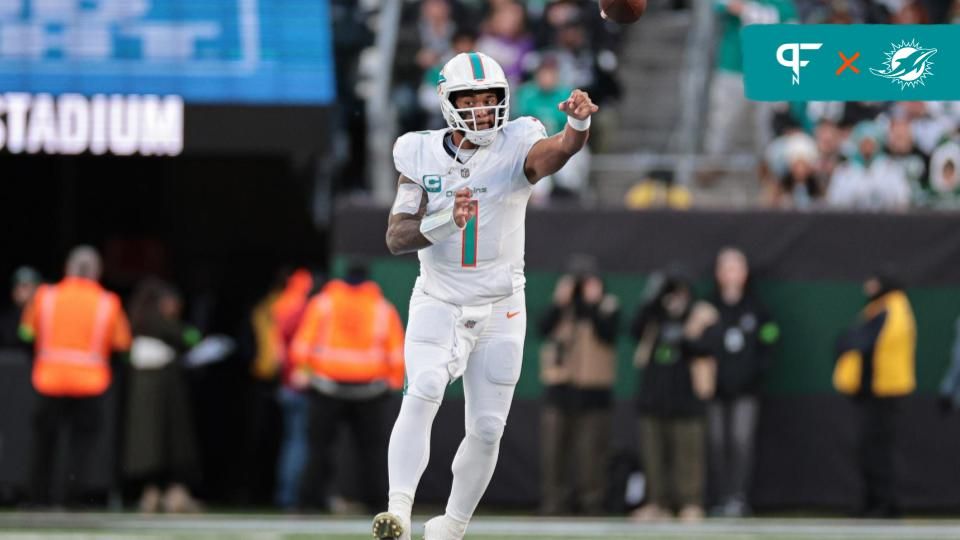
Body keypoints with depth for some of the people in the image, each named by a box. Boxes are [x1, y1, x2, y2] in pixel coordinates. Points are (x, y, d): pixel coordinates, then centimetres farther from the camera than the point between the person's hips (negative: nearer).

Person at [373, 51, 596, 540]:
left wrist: (579, 123, -55)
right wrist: (446, 221, -27)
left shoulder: (515, 147, -8)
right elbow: (396, 238, -8)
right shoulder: (422, 156, -3)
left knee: (486, 428, 4)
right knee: (422, 394, -24)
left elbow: (558, 152, -32)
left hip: (500, 311, 0)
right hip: (438, 303, 0)